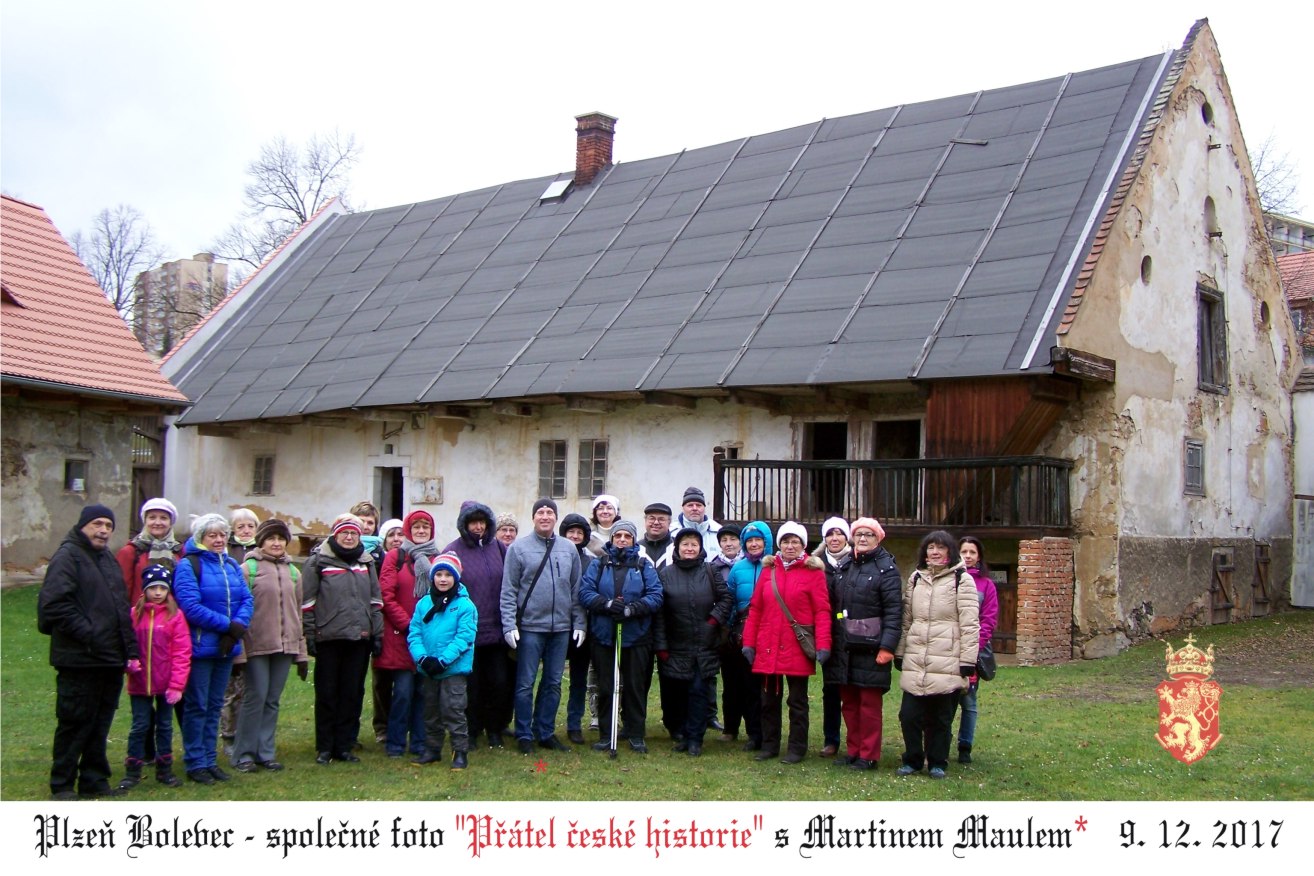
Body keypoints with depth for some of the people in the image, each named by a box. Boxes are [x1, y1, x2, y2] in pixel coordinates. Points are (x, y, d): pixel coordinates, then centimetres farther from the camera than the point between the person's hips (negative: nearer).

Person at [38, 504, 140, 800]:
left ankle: (94, 781, 21)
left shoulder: (109, 559, 19)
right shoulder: (68, 556, -8)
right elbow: (54, 603, -19)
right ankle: (62, 785, 10)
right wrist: (87, 635, -20)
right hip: (79, 660, -8)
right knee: (74, 722, 0)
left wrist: (130, 650, 14)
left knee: (100, 723, 13)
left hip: (111, 659, 8)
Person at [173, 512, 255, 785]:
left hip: (226, 647, 6)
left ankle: (210, 760, 21)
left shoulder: (232, 565, 11)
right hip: (200, 647, -6)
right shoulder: (188, 566, -9)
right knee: (197, 706, 2)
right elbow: (191, 606, -19)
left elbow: (247, 599, 6)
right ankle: (195, 763, 11)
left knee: (215, 706, 13)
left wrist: (239, 625, -13)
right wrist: (227, 624, -17)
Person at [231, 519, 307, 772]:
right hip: (257, 645, -5)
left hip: (284, 646, 5)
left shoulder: (293, 572, 15)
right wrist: (238, 648, -11)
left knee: (273, 700, 8)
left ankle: (265, 753, 16)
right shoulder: (248, 568, -2)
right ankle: (243, 754, 7)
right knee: (255, 697, -4)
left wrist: (302, 653, 17)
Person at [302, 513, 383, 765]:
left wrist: (377, 634, 11)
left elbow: (376, 600, 16)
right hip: (329, 638, -4)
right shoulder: (318, 561, -1)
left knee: (353, 694, 7)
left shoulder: (366, 562, 13)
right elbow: (307, 601, -2)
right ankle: (324, 748, 12)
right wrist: (309, 635, -6)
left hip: (359, 639, 4)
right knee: (327, 694, 3)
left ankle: (344, 746, 16)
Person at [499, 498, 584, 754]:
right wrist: (509, 625, -11)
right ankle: (524, 735, 14)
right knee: (525, 684, 3)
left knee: (553, 683, 11)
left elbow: (576, 589, 10)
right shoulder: (519, 548, -3)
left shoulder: (569, 549, 7)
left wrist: (579, 623, 5)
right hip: (530, 626, -4)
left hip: (561, 627, 4)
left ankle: (545, 732, 22)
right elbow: (509, 590, -5)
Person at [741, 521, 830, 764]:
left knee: (797, 701, 6)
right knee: (769, 699, 12)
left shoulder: (813, 571, -3)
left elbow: (822, 611, -7)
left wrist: (823, 644, -15)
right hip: (768, 647, 4)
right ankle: (769, 745, 23)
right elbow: (755, 609, 8)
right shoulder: (768, 569, 8)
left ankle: (797, 748, 16)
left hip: (797, 648, -4)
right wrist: (749, 642, 3)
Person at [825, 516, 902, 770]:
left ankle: (868, 755, 8)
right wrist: (828, 642, 8)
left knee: (869, 703, 0)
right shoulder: (844, 566, 14)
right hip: (843, 646, 6)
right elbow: (833, 604, 14)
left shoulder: (886, 568, -4)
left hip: (870, 647, -6)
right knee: (849, 702, 11)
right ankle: (853, 750, 21)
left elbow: (894, 611, -10)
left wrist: (887, 647, -17)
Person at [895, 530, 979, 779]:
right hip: (915, 663, 4)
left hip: (947, 663, -4)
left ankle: (937, 762, 20)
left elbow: (970, 625, -5)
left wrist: (967, 664, -9)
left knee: (941, 718, 4)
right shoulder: (916, 578, 15)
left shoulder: (961, 580, 0)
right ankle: (912, 760, 18)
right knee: (909, 715, 1)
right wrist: (899, 655, 13)